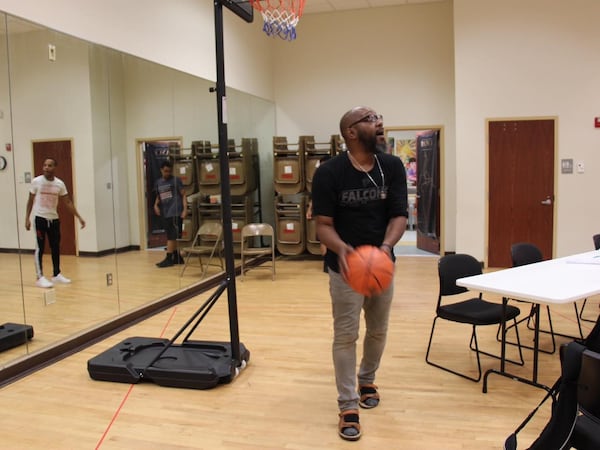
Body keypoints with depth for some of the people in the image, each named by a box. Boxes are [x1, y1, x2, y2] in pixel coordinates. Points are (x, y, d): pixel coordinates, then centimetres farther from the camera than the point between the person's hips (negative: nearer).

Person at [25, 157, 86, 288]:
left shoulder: (59, 184, 0)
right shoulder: (36, 181, -7)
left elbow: (68, 202, 6)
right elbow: (30, 200, 2)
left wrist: (79, 217, 3)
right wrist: (27, 218, -3)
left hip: (54, 219, 4)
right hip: (40, 218, -3)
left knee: (56, 247, 9)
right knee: (40, 248, -5)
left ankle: (57, 274, 21)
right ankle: (40, 277, -2)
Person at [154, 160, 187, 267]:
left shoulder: (176, 180, -1)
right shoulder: (158, 183, 14)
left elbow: (183, 195, -3)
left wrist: (185, 209, -12)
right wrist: (156, 205, 5)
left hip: (175, 213, -6)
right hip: (165, 213, 6)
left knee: (171, 236, -7)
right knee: (170, 236, 11)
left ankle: (169, 258, -4)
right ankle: (177, 257, 21)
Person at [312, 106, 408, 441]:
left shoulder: (393, 167, -6)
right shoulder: (329, 172, -16)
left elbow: (399, 215, -10)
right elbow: (323, 224, -15)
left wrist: (387, 245, -30)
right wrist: (341, 249, -37)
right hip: (346, 267, -4)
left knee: (378, 331, 19)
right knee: (346, 336, 2)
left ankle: (367, 380, 45)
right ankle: (348, 406, 16)